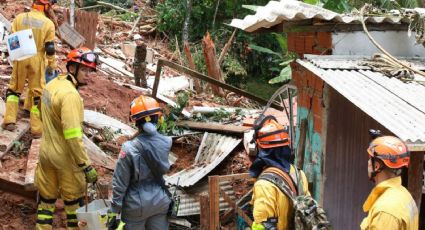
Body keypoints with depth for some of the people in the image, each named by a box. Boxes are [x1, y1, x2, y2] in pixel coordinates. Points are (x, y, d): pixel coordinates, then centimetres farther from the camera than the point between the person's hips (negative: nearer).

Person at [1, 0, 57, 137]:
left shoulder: (20, 17, -1)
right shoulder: (48, 23, -7)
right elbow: (50, 48, -7)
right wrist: (52, 64, 4)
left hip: (21, 59, 2)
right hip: (37, 60, -2)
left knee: (14, 89, 17)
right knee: (38, 93, 5)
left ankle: (9, 121, 12)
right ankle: (37, 129, 8)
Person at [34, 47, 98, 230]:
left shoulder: (52, 84, 2)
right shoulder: (70, 94, -26)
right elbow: (73, 136, -29)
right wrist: (86, 166, -24)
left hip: (46, 151, 8)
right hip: (65, 157, -8)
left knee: (46, 197, 19)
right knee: (74, 200, 11)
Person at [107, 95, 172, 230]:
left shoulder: (129, 149, -19)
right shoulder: (166, 143, -10)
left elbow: (120, 184, -14)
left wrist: (113, 213, -5)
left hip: (137, 204, -3)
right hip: (160, 201, 3)